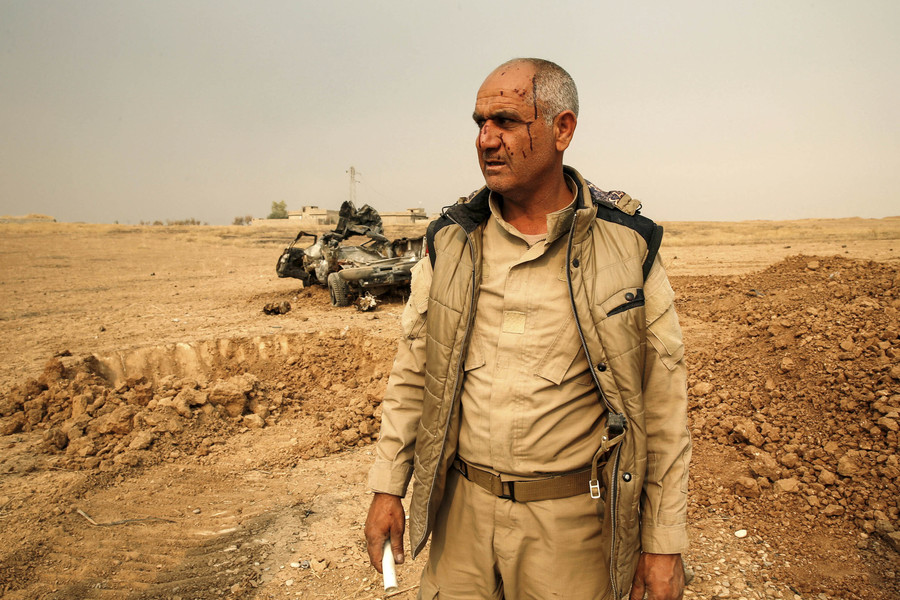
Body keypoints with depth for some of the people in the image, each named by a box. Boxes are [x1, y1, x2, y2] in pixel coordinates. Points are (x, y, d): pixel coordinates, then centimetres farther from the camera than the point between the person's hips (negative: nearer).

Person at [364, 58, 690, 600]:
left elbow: (664, 399, -6)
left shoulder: (627, 244, -8)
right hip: (462, 513, 3)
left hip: (572, 519, -2)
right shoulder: (450, 241, -1)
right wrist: (387, 488, 5)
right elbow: (412, 371, 5)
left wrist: (664, 544, -4)